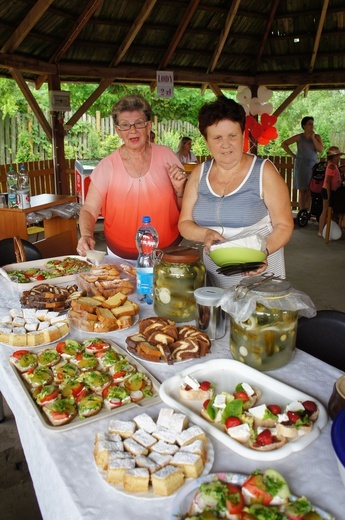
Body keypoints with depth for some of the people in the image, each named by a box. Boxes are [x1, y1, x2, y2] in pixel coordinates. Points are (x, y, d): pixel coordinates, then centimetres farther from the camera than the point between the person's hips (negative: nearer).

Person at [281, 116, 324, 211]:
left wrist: (313, 137, -9)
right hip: (301, 165, -1)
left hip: (313, 165, 2)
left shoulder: (317, 137, 5)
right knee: (302, 191, 1)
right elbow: (284, 144, -1)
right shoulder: (299, 137, -1)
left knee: (310, 191, -3)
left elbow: (320, 149, -8)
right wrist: (293, 155, -3)